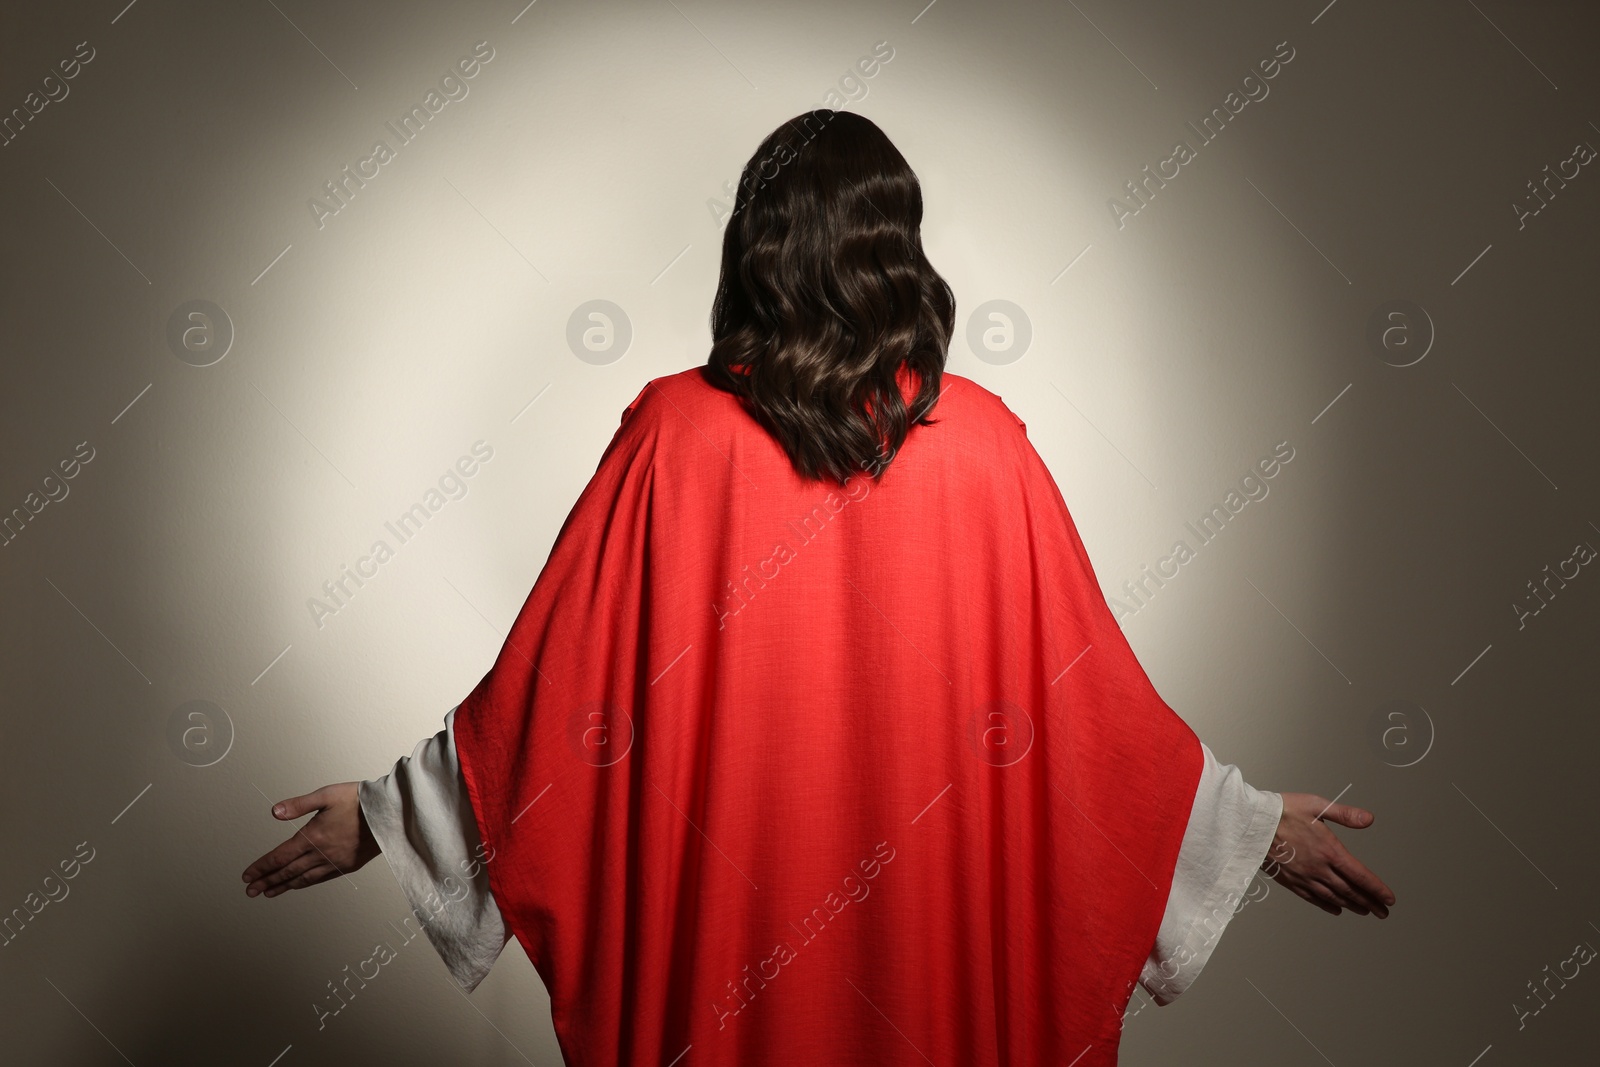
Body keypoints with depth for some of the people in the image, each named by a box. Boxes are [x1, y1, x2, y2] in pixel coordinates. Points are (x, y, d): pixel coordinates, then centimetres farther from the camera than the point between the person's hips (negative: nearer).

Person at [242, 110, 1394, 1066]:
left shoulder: (673, 434, -14)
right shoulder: (982, 440, -11)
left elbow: (556, 674, -9)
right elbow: (1078, 679, -7)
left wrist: (383, 813, 5)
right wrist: (1259, 825, 7)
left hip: (717, 903, 0)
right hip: (928, 902, 1)